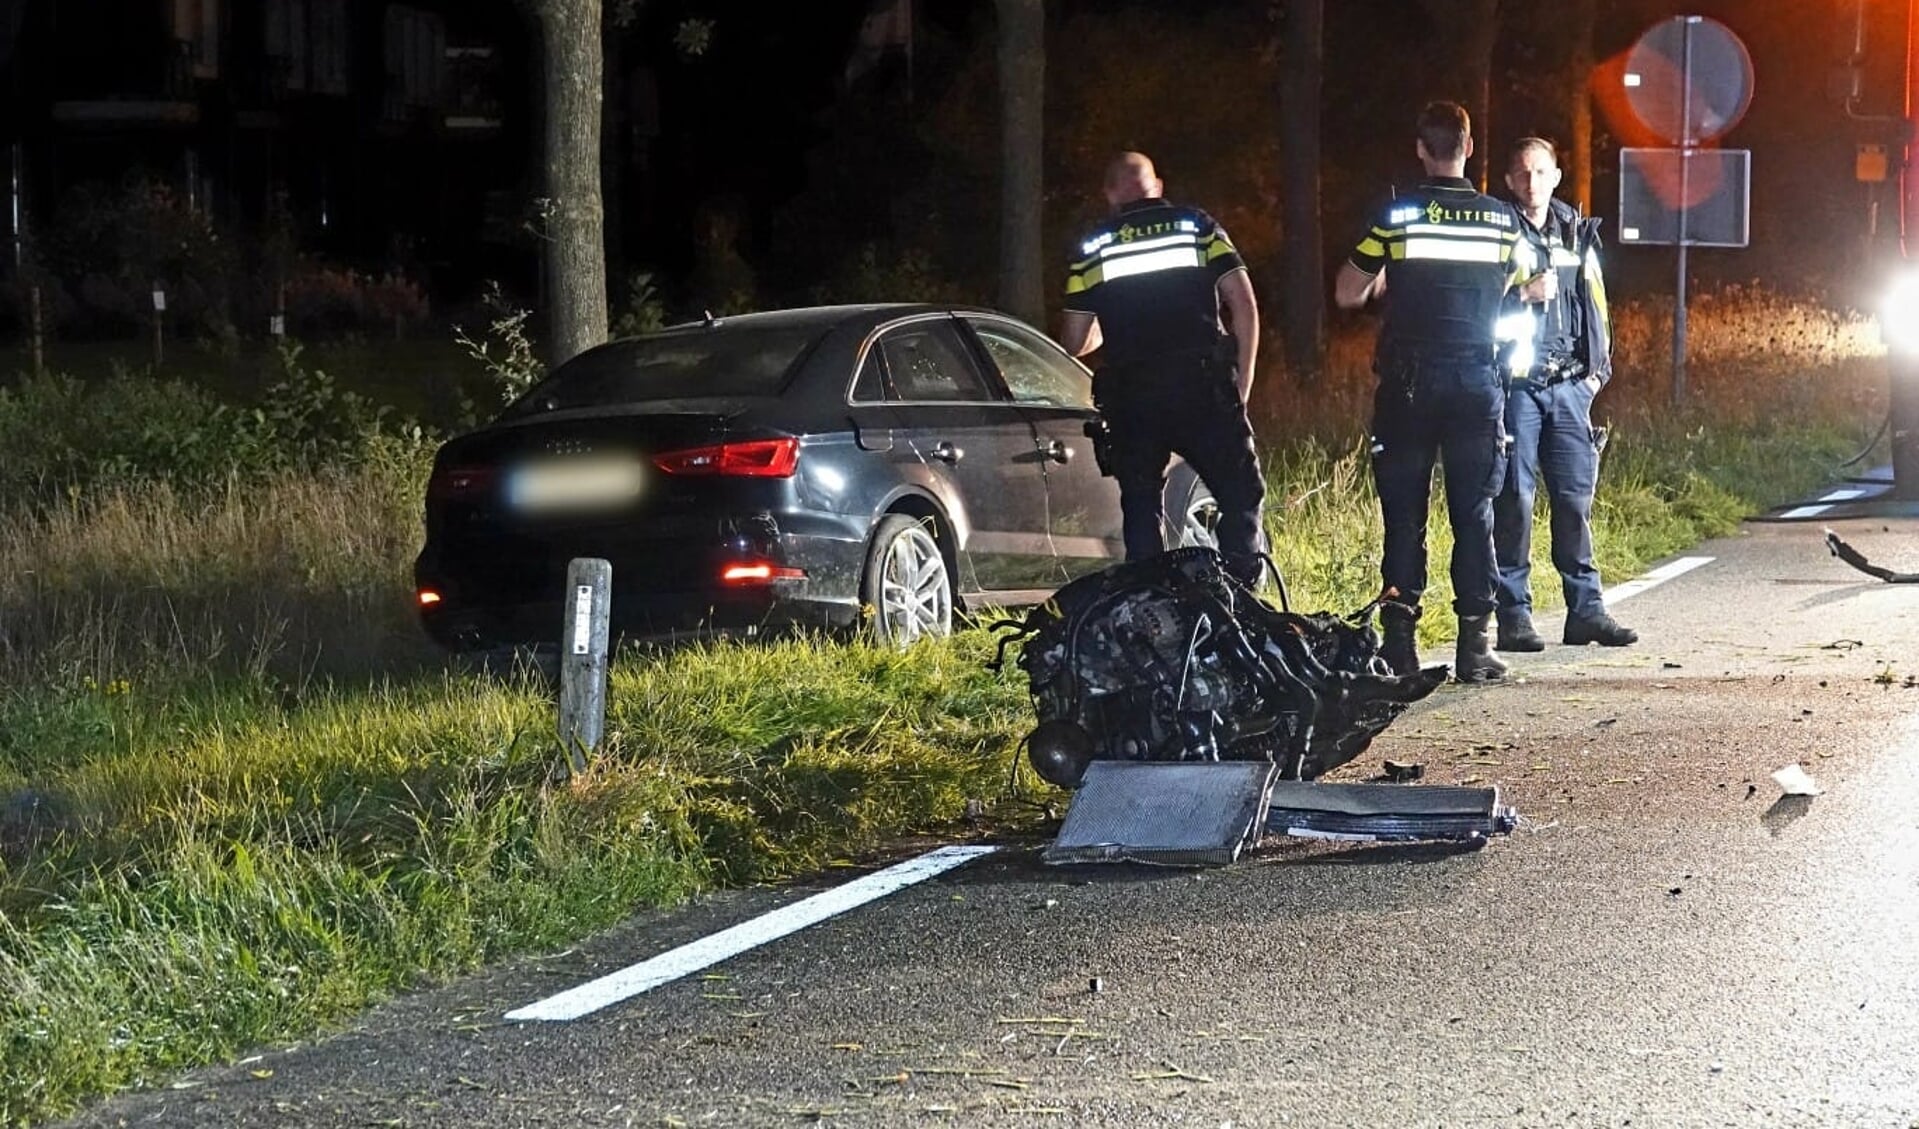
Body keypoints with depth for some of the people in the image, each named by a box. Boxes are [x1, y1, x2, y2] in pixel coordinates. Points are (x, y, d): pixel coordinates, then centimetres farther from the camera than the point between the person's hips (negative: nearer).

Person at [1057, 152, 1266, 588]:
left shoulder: (1093, 248, 10)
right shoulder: (1197, 226, 9)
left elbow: (1074, 342, 11)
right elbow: (1244, 305, 2)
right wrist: (1242, 380, 8)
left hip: (1131, 396, 1)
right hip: (1203, 386, -1)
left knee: (1141, 507, 11)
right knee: (1240, 494, 5)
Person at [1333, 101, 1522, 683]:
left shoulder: (1397, 216, -5)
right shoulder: (1501, 220, 1)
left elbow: (1347, 293, 2)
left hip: (1409, 380, -1)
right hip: (1477, 377, 1)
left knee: (1404, 516, 3)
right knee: (1474, 515, 4)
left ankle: (1400, 641, 0)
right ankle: (1474, 645, 2)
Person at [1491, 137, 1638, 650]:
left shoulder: (1578, 233, 15)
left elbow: (1595, 304, 21)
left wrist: (1598, 369, 14)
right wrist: (1524, 294, -15)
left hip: (1570, 383, 4)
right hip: (1516, 382, -4)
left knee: (1576, 497, 4)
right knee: (1514, 500, -4)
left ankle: (1585, 608, 9)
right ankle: (1514, 614, -1)